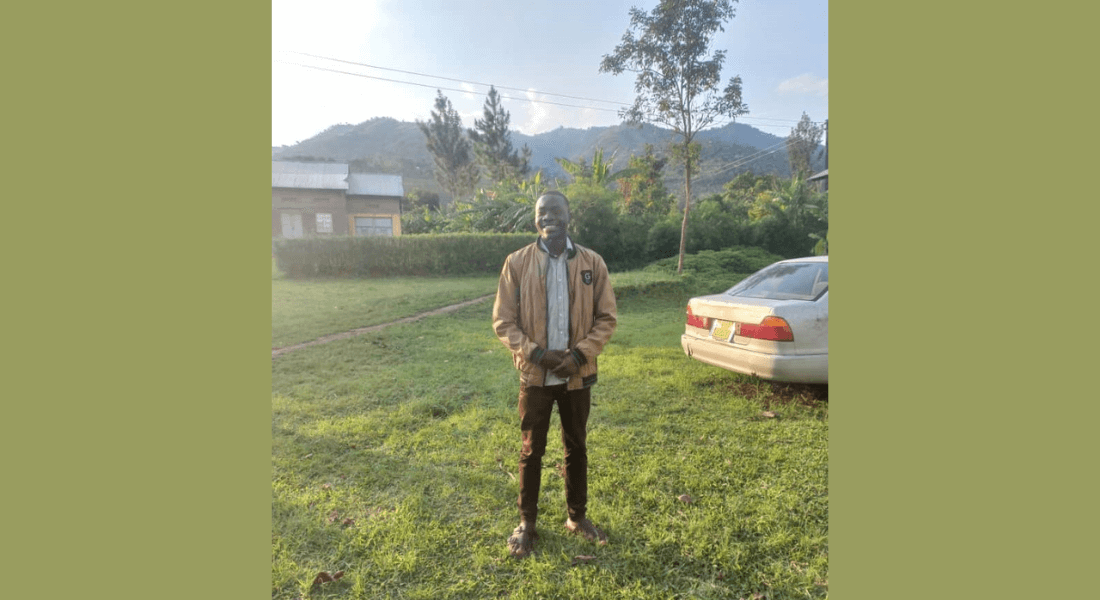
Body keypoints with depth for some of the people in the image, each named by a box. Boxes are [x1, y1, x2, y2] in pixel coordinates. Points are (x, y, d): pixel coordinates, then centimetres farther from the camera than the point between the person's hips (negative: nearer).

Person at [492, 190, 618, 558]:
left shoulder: (592, 263, -2)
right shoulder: (517, 262, -5)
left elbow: (606, 318, 0)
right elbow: (503, 321, -5)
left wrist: (579, 354, -13)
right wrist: (536, 353, -16)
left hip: (577, 375, 2)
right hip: (535, 375, -1)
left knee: (577, 447, 17)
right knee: (531, 451, 12)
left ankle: (577, 517, 39)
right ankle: (527, 522, 34)